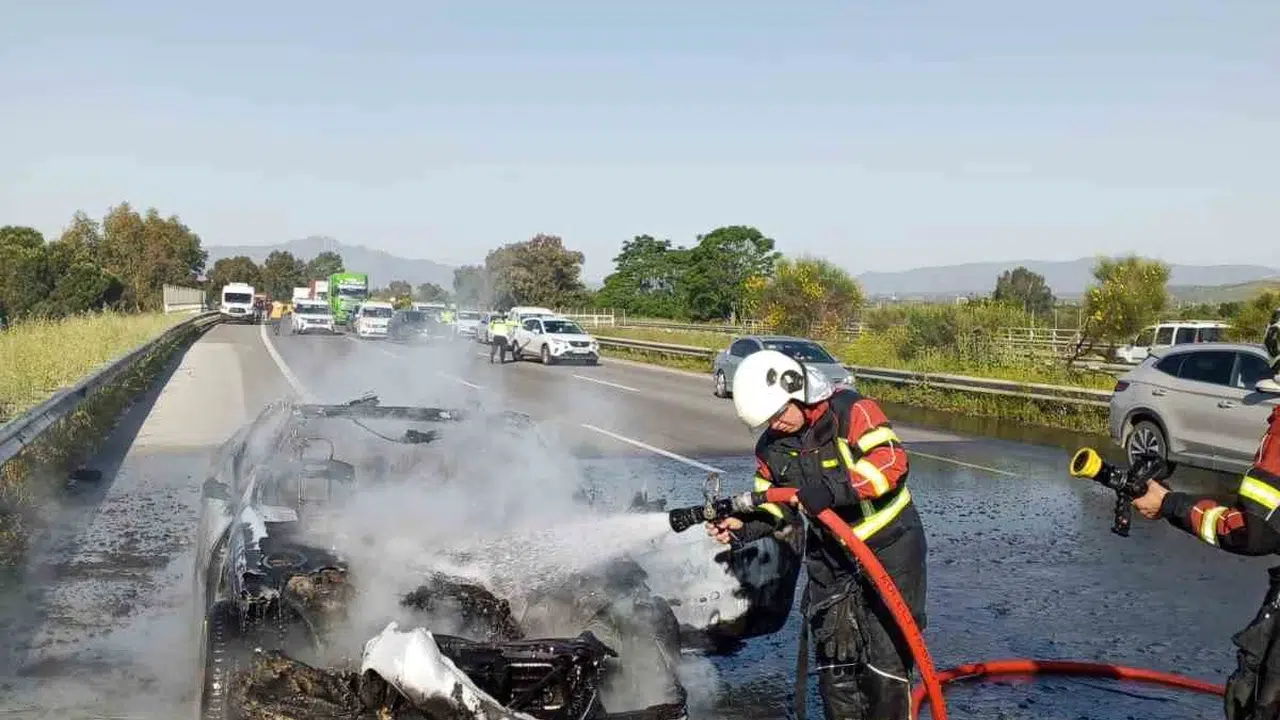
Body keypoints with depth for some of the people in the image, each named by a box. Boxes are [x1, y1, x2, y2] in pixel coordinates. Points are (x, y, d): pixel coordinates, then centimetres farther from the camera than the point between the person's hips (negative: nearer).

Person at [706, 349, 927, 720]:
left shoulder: (852, 411, -17)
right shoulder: (772, 446, 3)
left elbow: (891, 462, -27)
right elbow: (773, 508, 7)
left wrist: (832, 490, -34)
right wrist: (743, 526, -12)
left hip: (888, 547, -6)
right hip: (831, 557, 6)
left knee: (885, 658, -7)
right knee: (833, 658, 9)